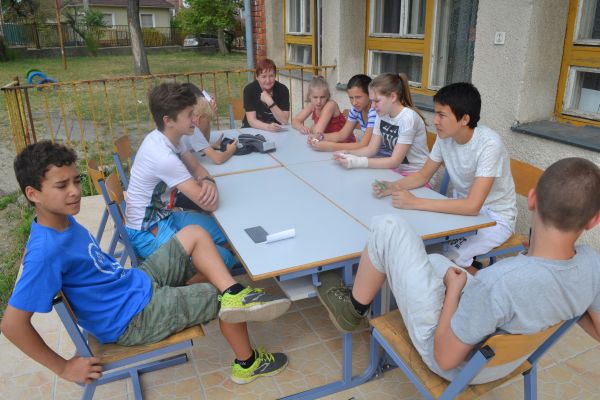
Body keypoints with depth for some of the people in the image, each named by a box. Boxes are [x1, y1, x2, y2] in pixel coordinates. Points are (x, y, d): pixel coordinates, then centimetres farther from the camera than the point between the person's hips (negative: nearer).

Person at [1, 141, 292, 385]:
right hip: (133, 317, -9)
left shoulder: (62, 219, -1)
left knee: (194, 234, 6)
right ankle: (248, 364, 20)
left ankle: (235, 294, -13)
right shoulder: (46, 251, -28)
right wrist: (62, 367, -16)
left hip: (138, 282, 9)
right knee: (225, 300, -5)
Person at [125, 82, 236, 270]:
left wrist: (208, 181, -15)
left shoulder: (170, 137, -4)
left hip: (165, 216, 9)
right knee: (223, 258, -21)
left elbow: (197, 168, 9)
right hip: (146, 233, -9)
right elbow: (211, 205, -28)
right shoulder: (163, 156, -30)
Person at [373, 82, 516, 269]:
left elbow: (473, 206, -34)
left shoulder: (488, 145, -28)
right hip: (463, 207, 7)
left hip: (495, 218, -6)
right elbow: (422, 176, 3)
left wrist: (415, 202, -36)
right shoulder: (445, 137, -9)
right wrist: (394, 187, -17)